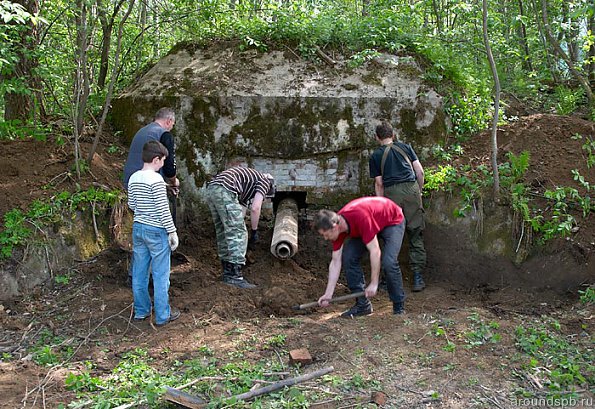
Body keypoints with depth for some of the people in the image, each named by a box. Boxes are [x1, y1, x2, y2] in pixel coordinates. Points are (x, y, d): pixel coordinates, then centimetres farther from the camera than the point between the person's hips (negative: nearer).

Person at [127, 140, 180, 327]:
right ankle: (162, 315, 10)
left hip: (138, 228, 7)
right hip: (156, 231, -7)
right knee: (160, 275, 2)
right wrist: (172, 232, -11)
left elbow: (131, 205, 12)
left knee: (139, 272, 14)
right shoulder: (156, 180, -17)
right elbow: (163, 209, -18)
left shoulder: (133, 178, 5)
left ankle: (141, 311, 25)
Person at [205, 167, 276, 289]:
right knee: (238, 234, -4)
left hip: (211, 190, 9)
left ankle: (227, 272, 24)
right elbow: (255, 208, -1)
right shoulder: (265, 180, 13)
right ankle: (235, 276, -5)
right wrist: (254, 231, 8)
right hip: (224, 190, -9)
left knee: (223, 233, 17)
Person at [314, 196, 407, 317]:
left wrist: (374, 284, -34)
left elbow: (375, 251, -37)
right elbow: (336, 261, -10)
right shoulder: (338, 226, -17)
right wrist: (328, 294, -12)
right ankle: (362, 304, 1)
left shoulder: (360, 218, -40)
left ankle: (399, 306, -3)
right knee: (348, 257, -9)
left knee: (388, 261, -25)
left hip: (393, 221, -7)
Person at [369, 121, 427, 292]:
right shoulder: (405, 147, 15)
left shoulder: (375, 156, 11)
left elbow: (379, 183, 8)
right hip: (411, 189, 1)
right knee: (416, 234, 4)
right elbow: (420, 171, 9)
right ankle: (417, 276, 2)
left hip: (391, 192, -1)